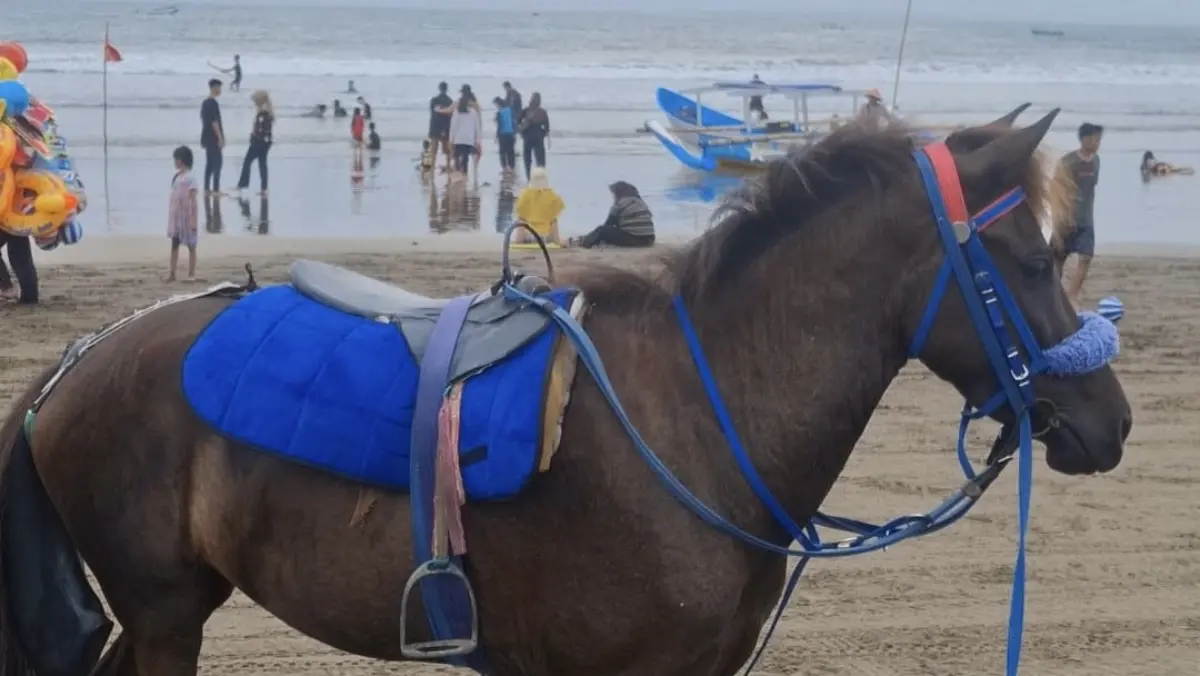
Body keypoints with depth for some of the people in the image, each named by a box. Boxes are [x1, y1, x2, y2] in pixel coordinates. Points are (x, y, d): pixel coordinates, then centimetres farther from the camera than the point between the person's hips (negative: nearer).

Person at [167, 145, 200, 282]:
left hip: (187, 215, -7)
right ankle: (172, 273, 6)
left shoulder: (190, 177, -13)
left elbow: (193, 200, -16)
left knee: (190, 245, 4)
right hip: (176, 216, 7)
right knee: (174, 244, 5)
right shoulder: (176, 176, 8)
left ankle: (191, 274, 10)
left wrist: (193, 220, -19)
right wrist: (170, 217, 13)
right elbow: (173, 198, 13)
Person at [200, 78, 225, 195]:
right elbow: (214, 122, -21)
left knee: (209, 163, 11)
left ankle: (207, 188, 11)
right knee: (217, 162, -5)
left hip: (207, 137, 9)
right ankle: (215, 189, -7)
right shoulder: (213, 103, -16)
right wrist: (220, 138, -18)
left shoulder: (205, 103, 12)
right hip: (213, 138, -9)